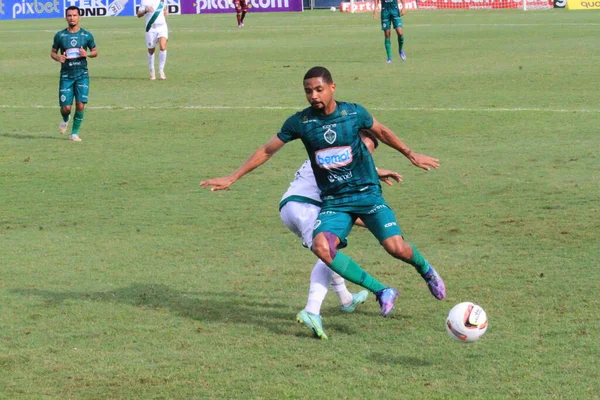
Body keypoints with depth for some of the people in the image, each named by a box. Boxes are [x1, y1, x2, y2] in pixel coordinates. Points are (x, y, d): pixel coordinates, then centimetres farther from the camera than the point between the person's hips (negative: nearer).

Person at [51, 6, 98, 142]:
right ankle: (65, 120, 33)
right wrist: (58, 57, -13)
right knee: (66, 107, -4)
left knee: (80, 105, -10)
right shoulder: (60, 35, 2)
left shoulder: (87, 35, 2)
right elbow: (53, 52, 10)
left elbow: (95, 52, 12)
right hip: (66, 75, 0)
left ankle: (75, 133, 6)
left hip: (82, 74, 0)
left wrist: (87, 54, -11)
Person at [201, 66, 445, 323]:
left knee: (396, 247, -18)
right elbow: (267, 150, 6)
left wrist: (411, 155, 24)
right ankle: (381, 292, -16)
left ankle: (426, 270, 21)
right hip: (334, 202, 1)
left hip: (367, 193, -1)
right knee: (321, 246, -28)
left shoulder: (353, 113, -5)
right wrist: (231, 179, 5)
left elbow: (381, 132, 15)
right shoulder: (300, 122, -5)